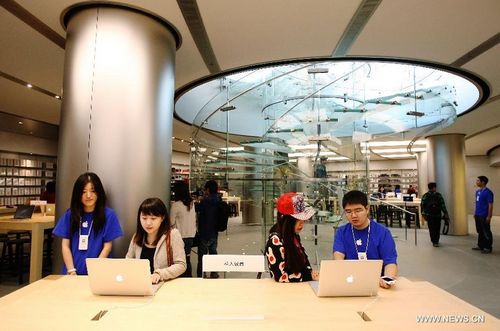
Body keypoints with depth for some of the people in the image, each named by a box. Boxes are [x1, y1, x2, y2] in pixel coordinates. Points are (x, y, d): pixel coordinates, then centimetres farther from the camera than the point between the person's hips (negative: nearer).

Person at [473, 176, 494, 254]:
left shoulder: (488, 192, -14)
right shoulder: (477, 191, 11)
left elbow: (490, 205, -15)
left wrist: (489, 216, -16)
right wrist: (475, 213, 16)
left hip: (484, 216, -8)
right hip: (478, 215, 8)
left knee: (486, 232, 1)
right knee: (480, 231, 15)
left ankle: (488, 247, 10)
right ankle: (480, 246, 24)